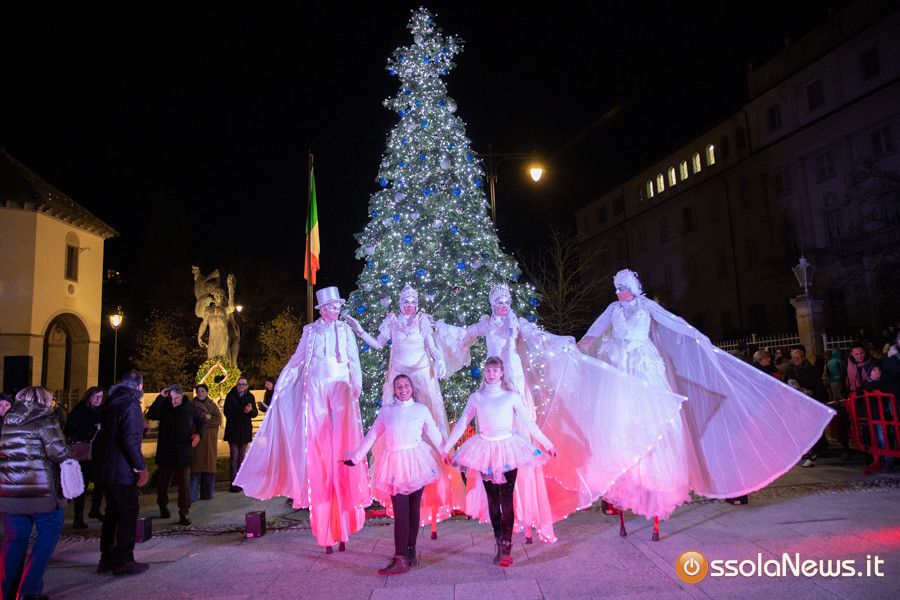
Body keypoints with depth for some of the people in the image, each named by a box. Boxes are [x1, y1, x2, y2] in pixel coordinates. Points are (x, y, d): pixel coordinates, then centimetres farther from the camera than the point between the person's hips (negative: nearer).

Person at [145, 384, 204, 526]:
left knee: (184, 483, -5)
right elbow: (151, 415, -22)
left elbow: (201, 422, 15)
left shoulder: (189, 408, 1)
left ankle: (183, 514, 1)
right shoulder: (163, 406, -1)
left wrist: (199, 434, -4)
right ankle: (163, 507, 38)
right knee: (163, 481, 14)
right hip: (165, 452, 1)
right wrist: (161, 397, -23)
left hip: (183, 452, -1)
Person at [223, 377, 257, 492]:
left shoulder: (250, 397, 8)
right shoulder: (230, 396, -2)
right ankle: (234, 483, -4)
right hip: (233, 430, -3)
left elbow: (255, 413, 6)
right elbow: (227, 412, -11)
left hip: (245, 430, 3)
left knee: (242, 457, 7)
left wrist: (250, 411, -17)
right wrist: (243, 411, -20)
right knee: (234, 456, -6)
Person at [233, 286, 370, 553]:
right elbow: (298, 358, 14)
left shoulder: (346, 330, 10)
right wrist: (280, 381, 9)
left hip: (341, 391, 0)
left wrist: (357, 386, -8)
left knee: (342, 445, -6)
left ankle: (342, 519, 1)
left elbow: (354, 361, 6)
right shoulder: (311, 330, 10)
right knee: (318, 449, -4)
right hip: (316, 390, 0)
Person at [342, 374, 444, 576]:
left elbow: (434, 434, 14)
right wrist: (355, 458, 14)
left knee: (414, 509, 5)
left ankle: (409, 552, 15)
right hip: (395, 464, 0)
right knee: (400, 511, -6)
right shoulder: (386, 410, 8)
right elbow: (371, 436, 12)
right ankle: (401, 558, -6)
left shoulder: (421, 409, 7)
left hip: (416, 462, 0)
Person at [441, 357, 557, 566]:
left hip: (507, 450, -2)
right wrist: (446, 447, 8)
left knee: (506, 500, -7)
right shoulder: (476, 398, 7)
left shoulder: (512, 396, 4)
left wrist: (547, 444, 7)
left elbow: (528, 422, 7)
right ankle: (500, 545, 15)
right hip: (485, 451, 2)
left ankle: (506, 548, -3)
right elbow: (461, 424, 9)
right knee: (493, 500, 6)